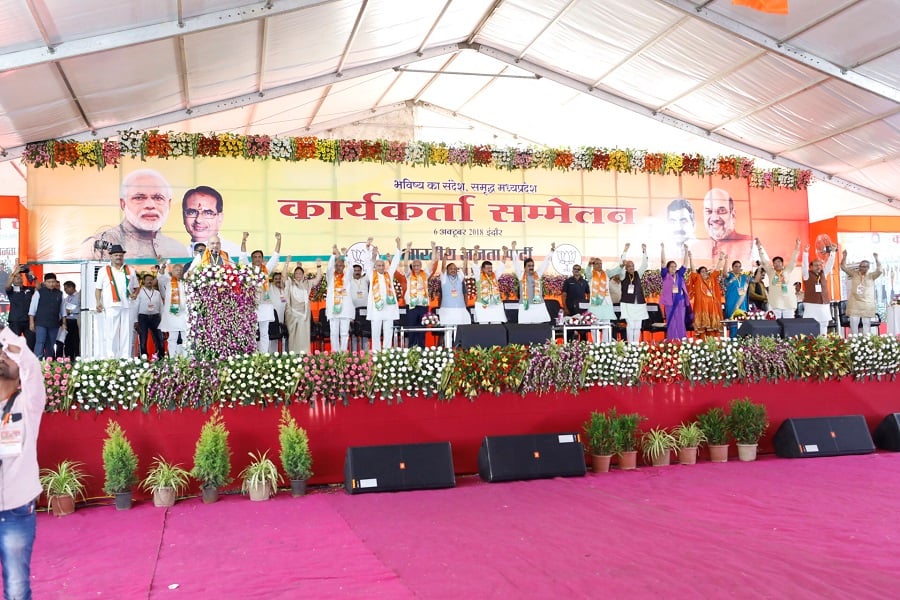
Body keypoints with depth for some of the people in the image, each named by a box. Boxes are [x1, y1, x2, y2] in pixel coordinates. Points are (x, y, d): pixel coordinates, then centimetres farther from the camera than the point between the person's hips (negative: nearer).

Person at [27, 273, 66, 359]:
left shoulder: (59, 294, 9)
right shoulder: (39, 292, -1)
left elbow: (62, 310, 13)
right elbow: (32, 308, -1)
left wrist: (64, 323, 9)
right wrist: (31, 322, -6)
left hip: (54, 324, 4)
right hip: (41, 323, -4)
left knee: (50, 345, 9)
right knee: (40, 343, -12)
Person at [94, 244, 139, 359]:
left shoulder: (130, 271, 17)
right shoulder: (104, 271, 10)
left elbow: (135, 287, 23)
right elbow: (98, 289, 8)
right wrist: (98, 302, -7)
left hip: (126, 306, 3)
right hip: (109, 307, -3)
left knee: (126, 334, 1)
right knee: (109, 334, -6)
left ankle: (125, 358, 4)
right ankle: (109, 358, -5)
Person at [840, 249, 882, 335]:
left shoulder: (871, 276, 1)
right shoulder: (854, 274, 4)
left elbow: (879, 270, -16)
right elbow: (843, 267, -3)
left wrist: (876, 259, -21)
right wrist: (844, 256, -15)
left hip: (867, 304, 0)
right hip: (854, 304, 1)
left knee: (867, 323, 6)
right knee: (853, 323, 1)